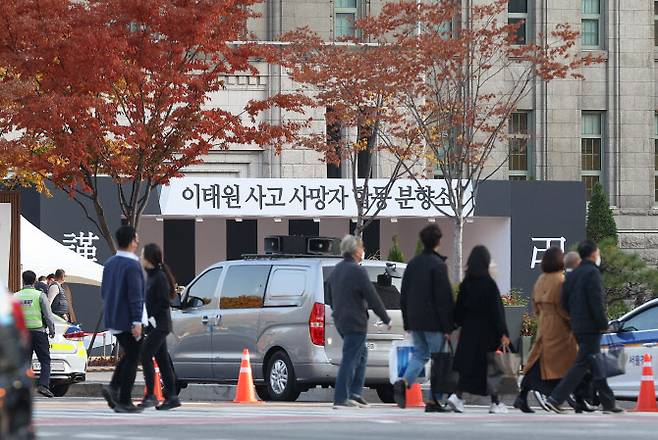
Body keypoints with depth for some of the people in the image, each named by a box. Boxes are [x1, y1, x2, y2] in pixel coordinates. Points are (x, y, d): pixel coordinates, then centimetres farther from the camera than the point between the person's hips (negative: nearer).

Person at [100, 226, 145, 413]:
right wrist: (137, 322, -21)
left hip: (112, 319, 8)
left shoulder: (109, 263, 9)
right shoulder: (132, 265, -17)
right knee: (132, 359, 1)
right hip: (127, 320, -8)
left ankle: (113, 387, 2)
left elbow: (104, 291, 17)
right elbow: (135, 295, -21)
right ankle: (124, 401, 0)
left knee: (129, 355, 20)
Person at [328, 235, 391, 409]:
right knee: (349, 359, -7)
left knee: (361, 353, 21)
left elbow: (331, 298, 23)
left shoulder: (336, 270, 13)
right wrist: (386, 319, -7)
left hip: (340, 321, 9)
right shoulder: (357, 271, -16)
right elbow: (372, 298, -15)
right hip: (355, 322, -9)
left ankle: (355, 393, 17)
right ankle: (340, 399, -9)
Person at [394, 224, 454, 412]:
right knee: (438, 358, 2)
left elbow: (404, 296, 13)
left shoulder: (413, 264, 9)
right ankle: (434, 401, 1)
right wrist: (448, 326, -12)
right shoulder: (438, 265, -13)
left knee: (420, 354, 16)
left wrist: (407, 322, 18)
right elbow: (444, 298, -15)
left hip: (415, 320, 6)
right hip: (434, 322, -6)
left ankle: (404, 382, -10)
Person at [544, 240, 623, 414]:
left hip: (578, 326, 9)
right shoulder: (592, 273, -13)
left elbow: (565, 302, 16)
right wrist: (603, 324, -14)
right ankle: (555, 398, -15)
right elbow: (596, 302, -18)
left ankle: (608, 403, 19)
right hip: (591, 328, -9)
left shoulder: (573, 275, 14)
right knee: (582, 364, -9)